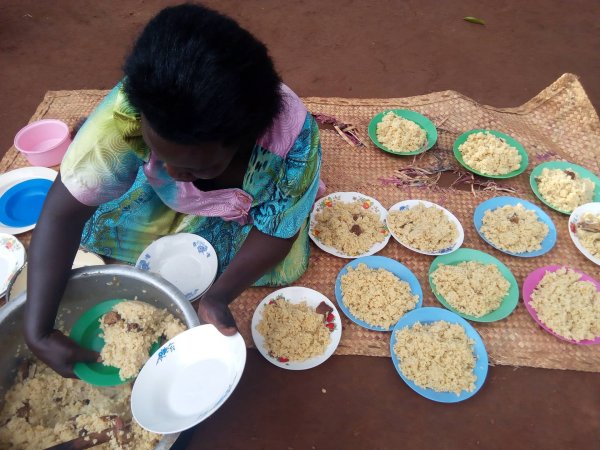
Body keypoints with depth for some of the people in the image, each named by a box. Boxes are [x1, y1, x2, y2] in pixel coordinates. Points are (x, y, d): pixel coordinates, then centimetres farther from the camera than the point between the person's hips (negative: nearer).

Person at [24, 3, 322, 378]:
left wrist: (218, 298, -40)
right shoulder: (129, 112, -41)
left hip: (252, 202, 0)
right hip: (164, 194, 1)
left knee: (280, 266, -13)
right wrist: (38, 332, -36)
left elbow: (275, 234, -27)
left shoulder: (293, 142, -42)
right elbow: (64, 210, -34)